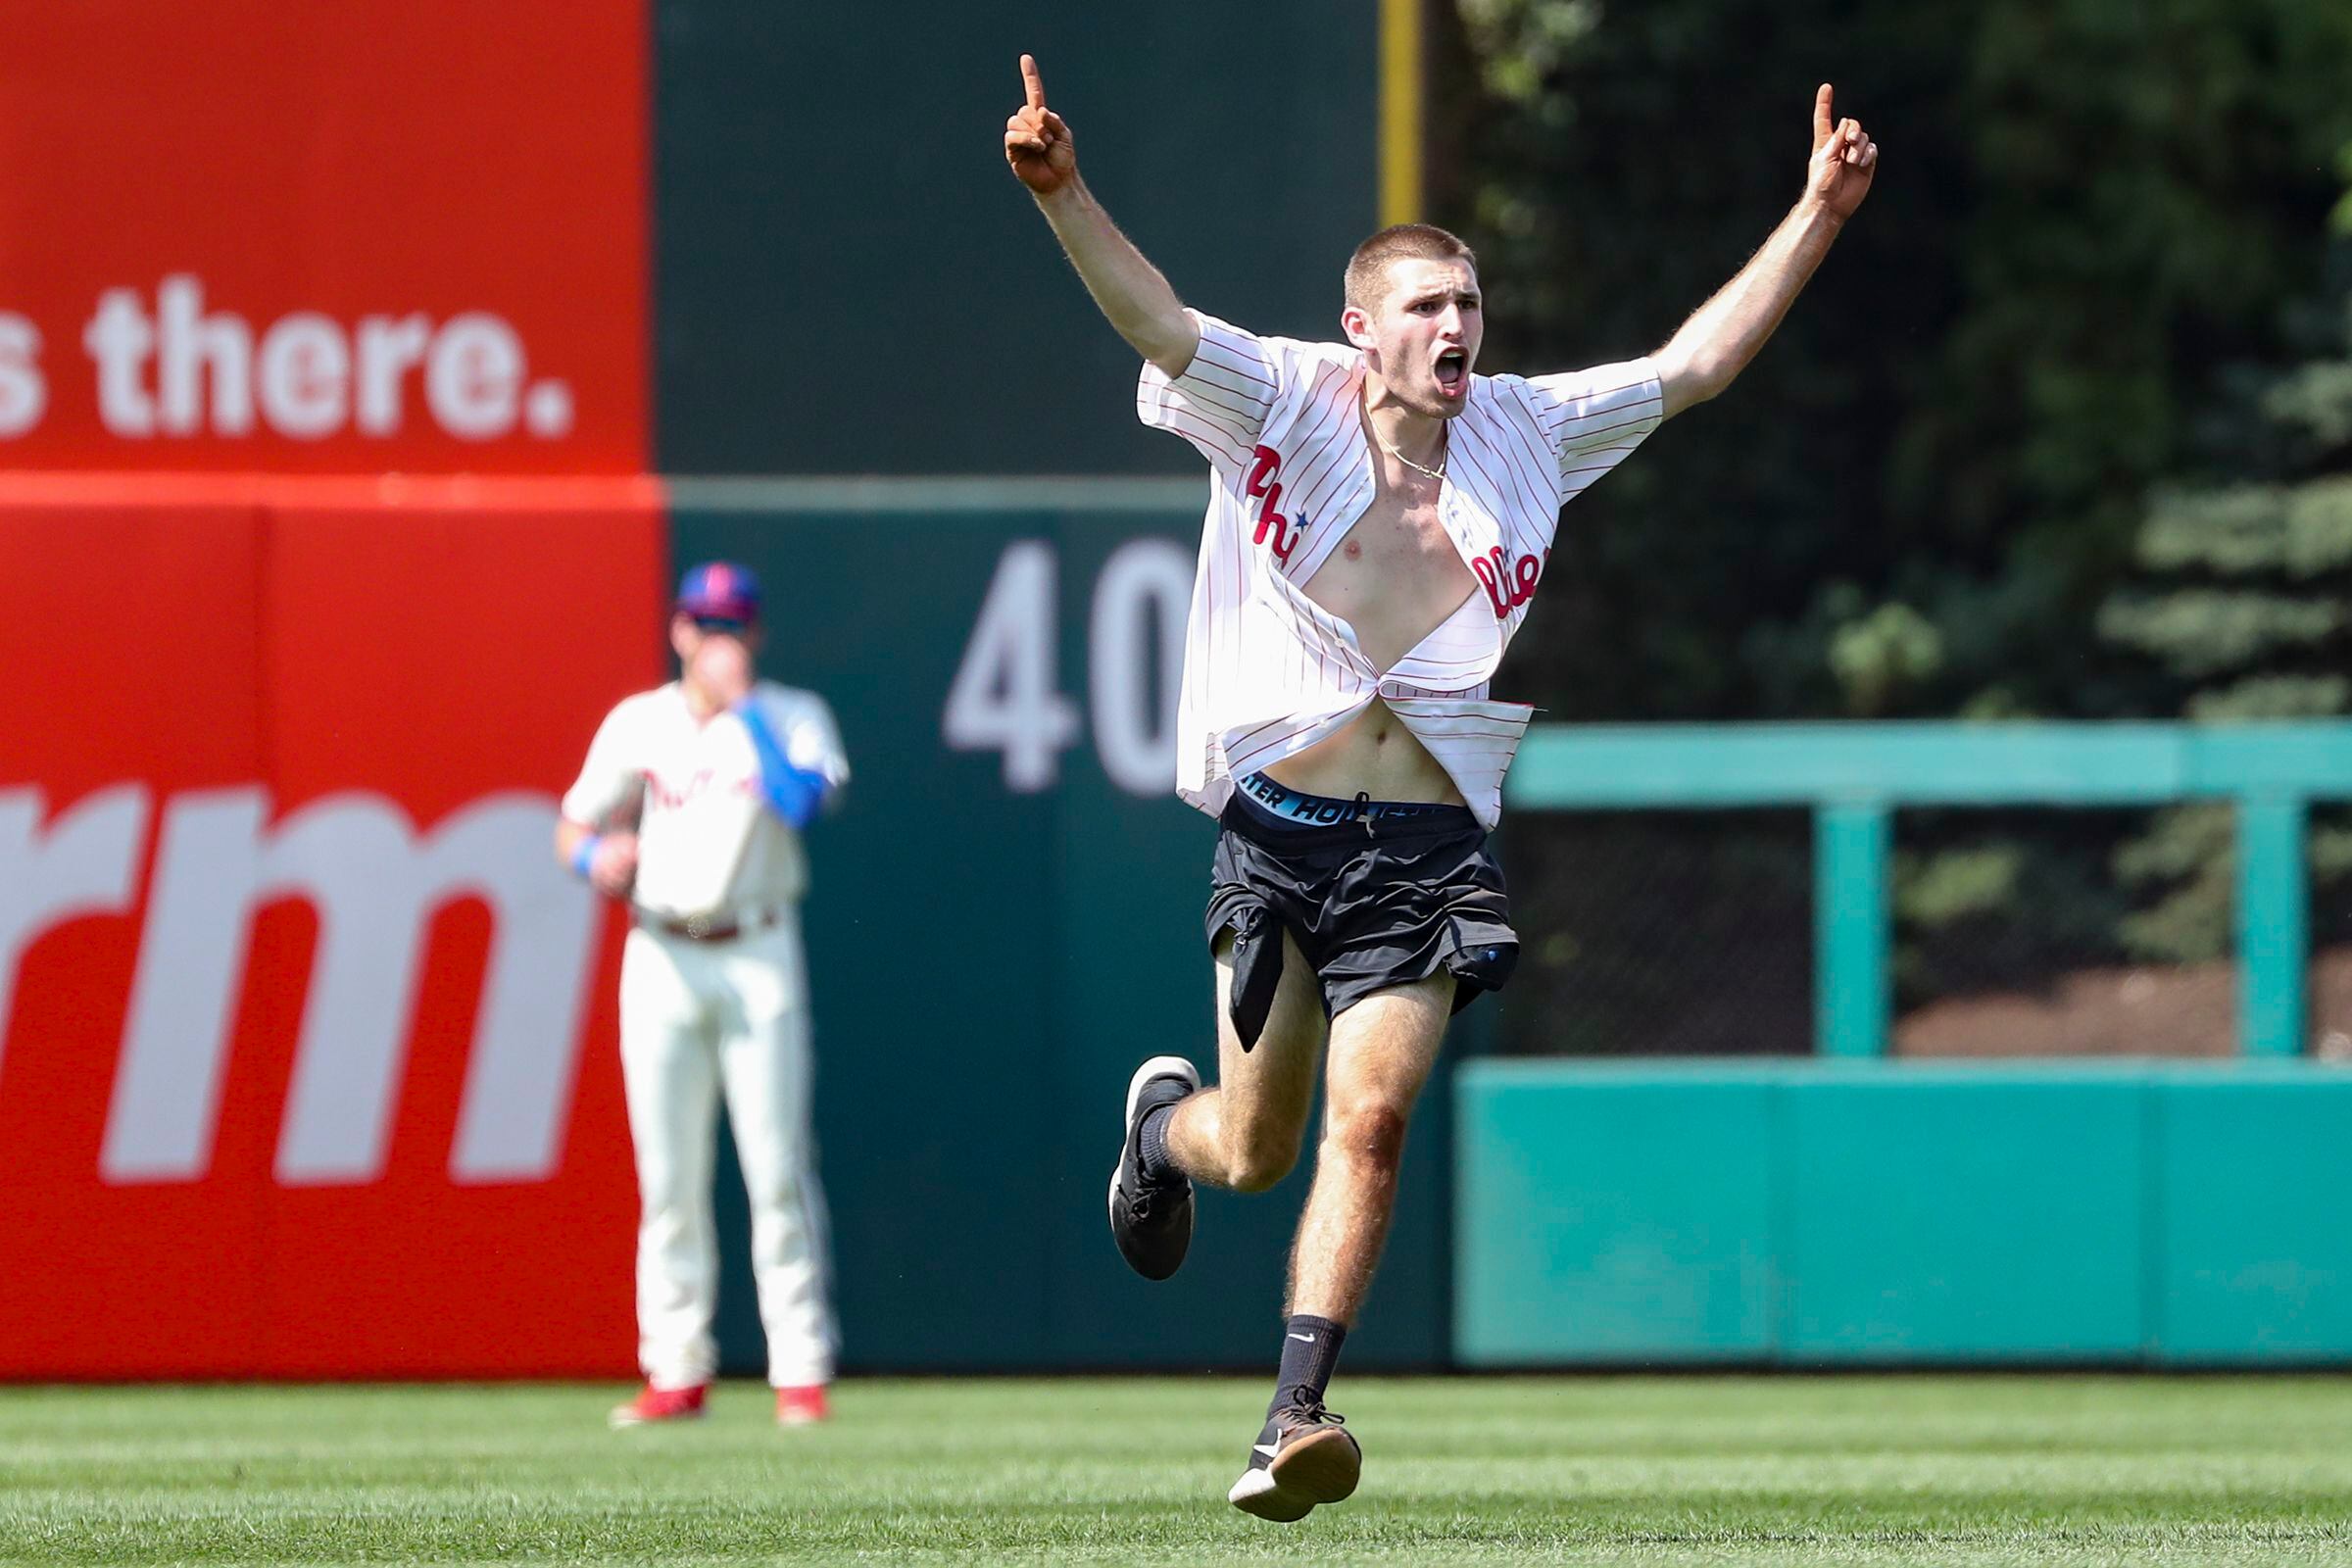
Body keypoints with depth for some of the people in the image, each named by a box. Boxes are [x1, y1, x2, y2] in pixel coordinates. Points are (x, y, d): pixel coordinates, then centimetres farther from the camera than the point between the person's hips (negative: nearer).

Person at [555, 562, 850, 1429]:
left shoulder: (791, 718, 0)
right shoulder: (636, 724, 7)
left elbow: (803, 799, -19)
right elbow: (575, 829, 12)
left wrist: (744, 706, -19)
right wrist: (598, 856, -11)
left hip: (759, 958, -2)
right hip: (661, 959, 2)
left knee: (778, 1169, -6)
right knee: (668, 1172, 2)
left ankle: (802, 1372, -4)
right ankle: (677, 1370, 7)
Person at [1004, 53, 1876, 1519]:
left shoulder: (1525, 433, 8)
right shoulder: (1283, 406, -2)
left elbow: (1696, 362, 10)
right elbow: (1153, 315, -16)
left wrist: (1815, 218, 2)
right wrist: (1062, 195, -34)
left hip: (1428, 845, 2)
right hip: (1279, 831, -2)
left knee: (1370, 1122, -14)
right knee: (1256, 1154, 7)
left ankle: (1294, 1421, -15)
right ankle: (1167, 1115, 45)